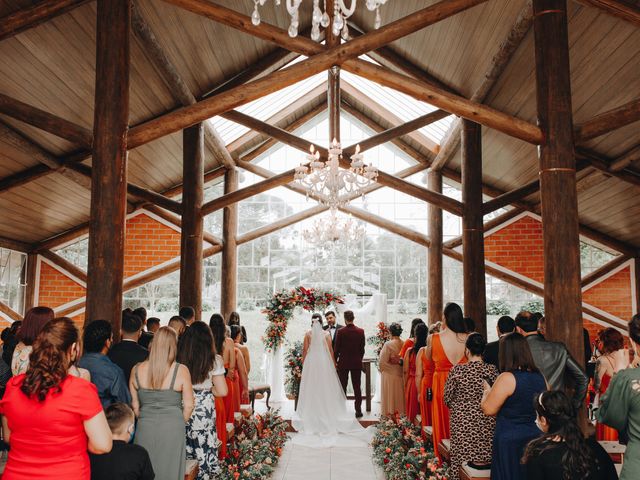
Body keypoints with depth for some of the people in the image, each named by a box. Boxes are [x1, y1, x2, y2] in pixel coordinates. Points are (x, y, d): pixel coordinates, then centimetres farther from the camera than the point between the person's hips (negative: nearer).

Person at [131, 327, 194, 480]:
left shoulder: (137, 370, -2)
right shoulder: (181, 370, -10)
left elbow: (135, 405, 5)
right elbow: (189, 406, -4)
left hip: (145, 429, 2)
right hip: (173, 429, -2)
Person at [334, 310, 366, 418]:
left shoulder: (340, 332, -11)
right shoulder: (360, 331, -4)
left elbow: (337, 348, -6)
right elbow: (362, 348, 2)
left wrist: (335, 360, 8)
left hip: (343, 362, -2)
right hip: (357, 363, 2)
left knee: (342, 388, 7)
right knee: (357, 387, 7)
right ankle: (358, 411, 8)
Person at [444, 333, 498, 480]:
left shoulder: (457, 370, -14)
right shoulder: (492, 369, -9)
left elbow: (447, 398, -5)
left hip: (463, 421, -1)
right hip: (488, 422, 1)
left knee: (462, 457, 13)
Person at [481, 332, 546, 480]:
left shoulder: (507, 378, -18)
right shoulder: (540, 377, 3)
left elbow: (488, 409, -15)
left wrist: (487, 390, 4)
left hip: (511, 442, -6)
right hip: (537, 438, 7)